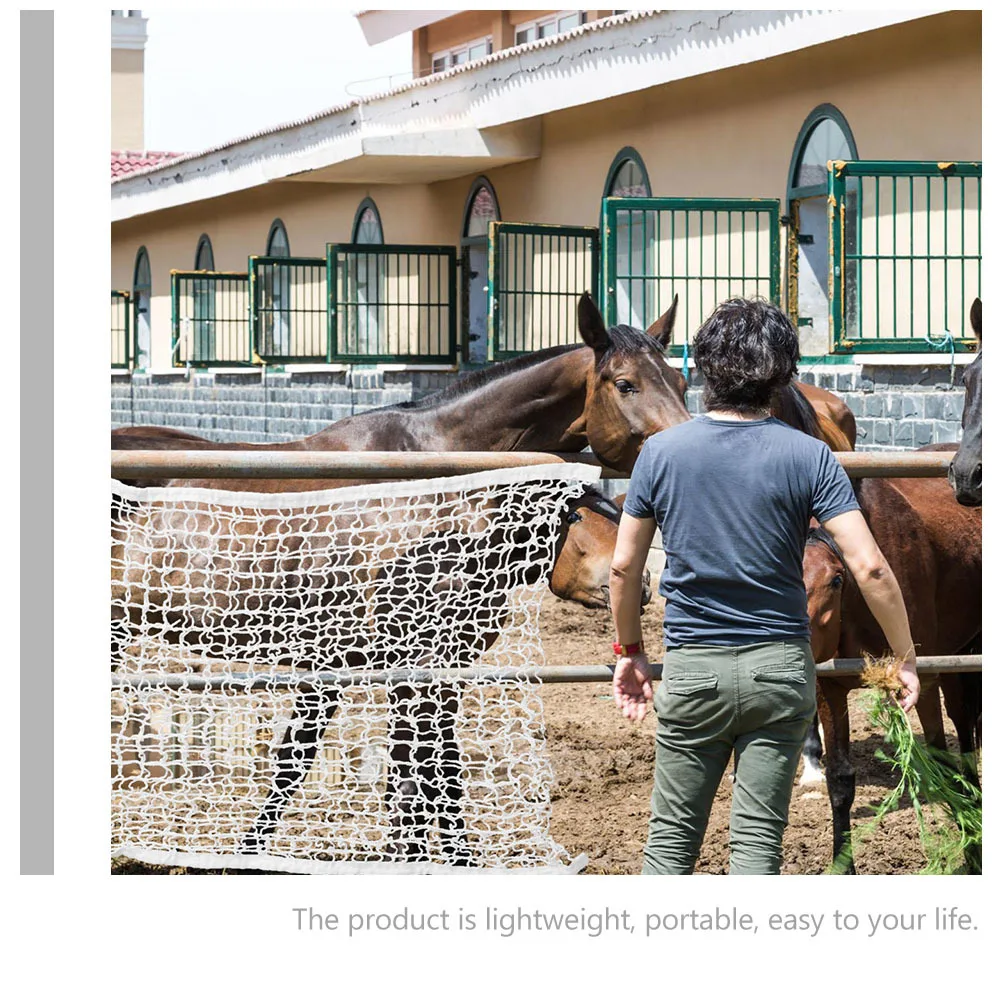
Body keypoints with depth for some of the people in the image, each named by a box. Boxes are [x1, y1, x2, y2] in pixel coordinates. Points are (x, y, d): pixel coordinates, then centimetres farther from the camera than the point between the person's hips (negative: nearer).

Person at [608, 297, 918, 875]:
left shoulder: (662, 452, -2)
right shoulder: (809, 457, -7)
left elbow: (624, 567, 3)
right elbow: (870, 569, -11)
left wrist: (630, 650, 17)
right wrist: (906, 658, 0)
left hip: (692, 670, 1)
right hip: (781, 667, 0)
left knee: (672, 837, 10)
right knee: (759, 838, 4)